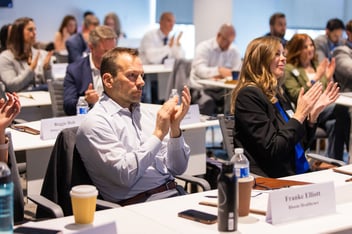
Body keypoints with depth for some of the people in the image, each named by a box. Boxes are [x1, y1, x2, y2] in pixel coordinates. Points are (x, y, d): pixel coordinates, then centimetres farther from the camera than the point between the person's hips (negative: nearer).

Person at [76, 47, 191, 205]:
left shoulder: (146, 112, 15)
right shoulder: (95, 123, -4)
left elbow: (177, 168, 12)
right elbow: (125, 175, -15)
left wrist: (175, 128, -4)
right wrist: (158, 133, -13)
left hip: (173, 193, 7)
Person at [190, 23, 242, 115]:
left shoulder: (234, 51, 7)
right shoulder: (204, 47, -5)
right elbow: (200, 70, -20)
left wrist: (221, 76, -21)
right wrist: (219, 70, -38)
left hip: (222, 89, 4)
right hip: (202, 88, -4)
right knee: (208, 103, -35)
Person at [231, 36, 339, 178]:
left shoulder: (278, 93, 13)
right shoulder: (249, 95, -11)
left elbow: (300, 144, 16)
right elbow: (272, 150, -18)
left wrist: (314, 112, 3)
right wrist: (300, 114, -15)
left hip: (298, 173, 8)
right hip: (270, 181, -8)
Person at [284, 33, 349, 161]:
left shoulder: (318, 65, 23)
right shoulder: (289, 69, 6)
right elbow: (295, 96, -8)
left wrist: (329, 78, 1)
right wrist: (315, 78, -14)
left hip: (325, 108, 5)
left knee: (335, 124, -34)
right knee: (342, 110, -33)